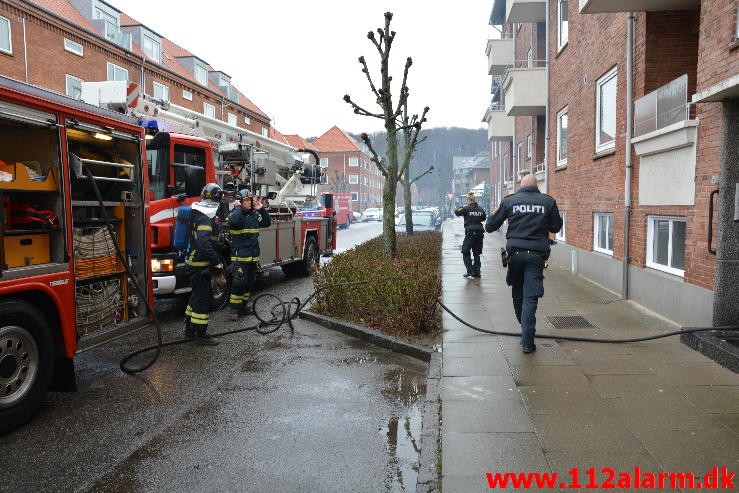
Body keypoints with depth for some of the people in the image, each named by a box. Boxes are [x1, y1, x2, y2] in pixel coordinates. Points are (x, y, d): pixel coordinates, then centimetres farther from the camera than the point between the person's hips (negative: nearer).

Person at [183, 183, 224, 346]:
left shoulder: (198, 213, 13)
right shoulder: (206, 217, -20)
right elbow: (204, 244, -30)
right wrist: (217, 262, -25)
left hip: (194, 263, 11)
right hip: (200, 265, -11)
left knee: (197, 295, 19)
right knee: (203, 298, -4)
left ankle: (190, 329, 30)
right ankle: (201, 334, 3)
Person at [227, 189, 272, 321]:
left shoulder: (254, 214, 11)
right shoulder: (235, 214, -8)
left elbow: (267, 223, 15)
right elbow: (233, 221, -31)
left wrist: (260, 209, 6)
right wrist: (238, 207, -19)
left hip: (253, 255, 7)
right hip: (240, 255, -7)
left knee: (250, 282, 14)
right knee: (239, 282, -7)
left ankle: (244, 305, 26)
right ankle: (234, 308, 2)